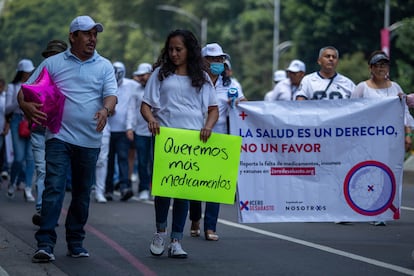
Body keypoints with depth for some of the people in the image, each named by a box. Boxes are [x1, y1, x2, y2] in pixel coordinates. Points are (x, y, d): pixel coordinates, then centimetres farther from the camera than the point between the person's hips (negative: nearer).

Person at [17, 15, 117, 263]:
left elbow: (111, 94, -4)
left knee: (82, 193, 9)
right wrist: (26, 105, -17)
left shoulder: (104, 66, 9)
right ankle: (45, 244, -15)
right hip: (59, 136, -2)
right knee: (54, 188, -12)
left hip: (90, 140, 2)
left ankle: (76, 242, 20)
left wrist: (106, 109, -27)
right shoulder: (53, 63, 6)